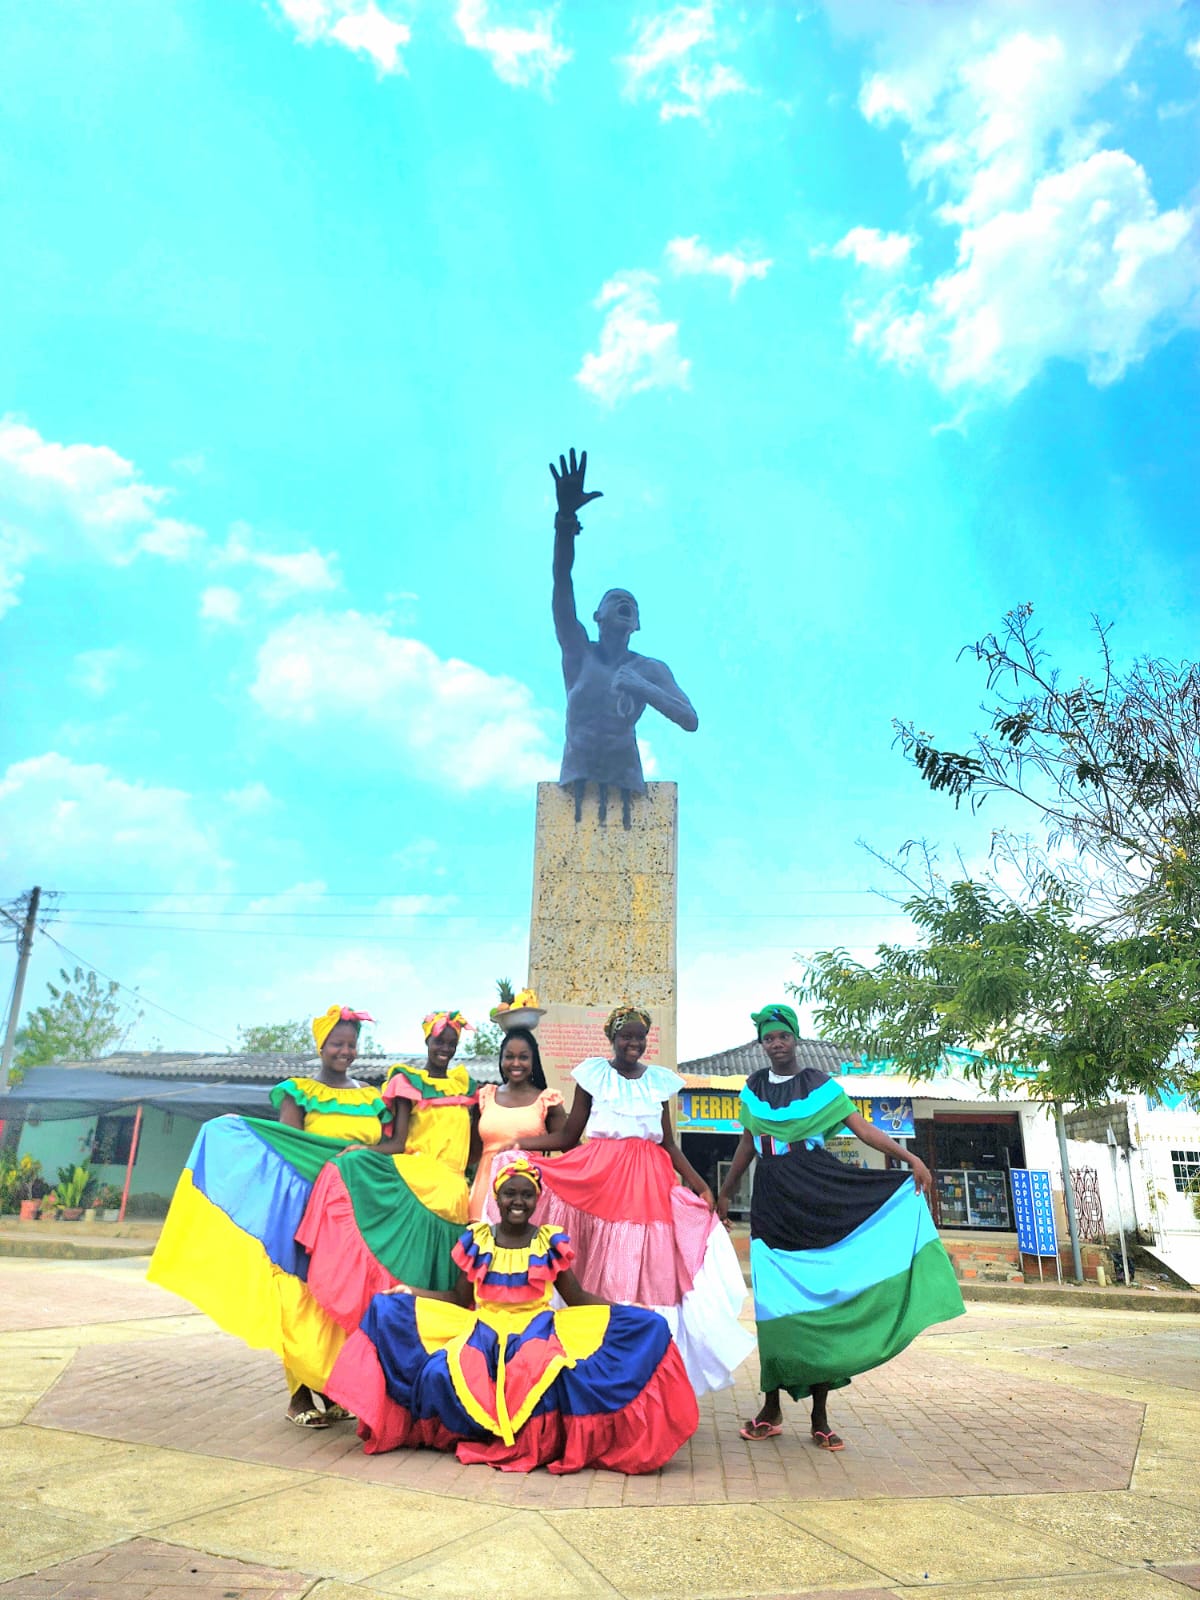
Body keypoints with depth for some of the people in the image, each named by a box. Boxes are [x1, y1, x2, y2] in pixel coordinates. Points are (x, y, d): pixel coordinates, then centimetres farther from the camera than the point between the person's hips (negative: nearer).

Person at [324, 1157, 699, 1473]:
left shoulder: (551, 1242, 5)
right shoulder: (476, 1240, 7)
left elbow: (577, 1298, 6)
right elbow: (461, 1299, 12)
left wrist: (624, 1311, -7)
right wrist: (411, 1293, 3)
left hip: (537, 1329, -2)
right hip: (483, 1329, 2)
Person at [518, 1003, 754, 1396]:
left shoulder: (659, 1080, 10)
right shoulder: (593, 1074, 2)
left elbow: (669, 1144, 13)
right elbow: (569, 1135, 3)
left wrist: (700, 1185, 5)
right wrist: (516, 1144, -7)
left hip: (649, 1183, 3)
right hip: (600, 1178, -2)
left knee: (649, 1269, 1)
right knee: (603, 1271, -1)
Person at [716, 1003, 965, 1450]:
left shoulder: (820, 1085, 2)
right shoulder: (754, 1088, 11)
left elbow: (862, 1128, -6)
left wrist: (909, 1157, -18)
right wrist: (724, 1194, 24)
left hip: (817, 1197, -2)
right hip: (771, 1202, 2)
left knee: (820, 1300, 0)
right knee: (775, 1304, 1)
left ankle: (820, 1416, 10)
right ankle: (771, 1409, 14)